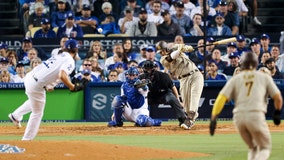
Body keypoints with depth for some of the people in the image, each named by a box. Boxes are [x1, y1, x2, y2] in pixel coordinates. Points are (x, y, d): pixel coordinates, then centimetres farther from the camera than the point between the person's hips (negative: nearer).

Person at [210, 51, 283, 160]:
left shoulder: (235, 79, 15)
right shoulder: (264, 77, 12)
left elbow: (221, 98, 1)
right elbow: (278, 98, 9)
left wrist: (213, 118, -3)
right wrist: (277, 113, 27)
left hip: (238, 116, 3)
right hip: (256, 116, -3)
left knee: (253, 148, 24)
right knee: (265, 149, 9)